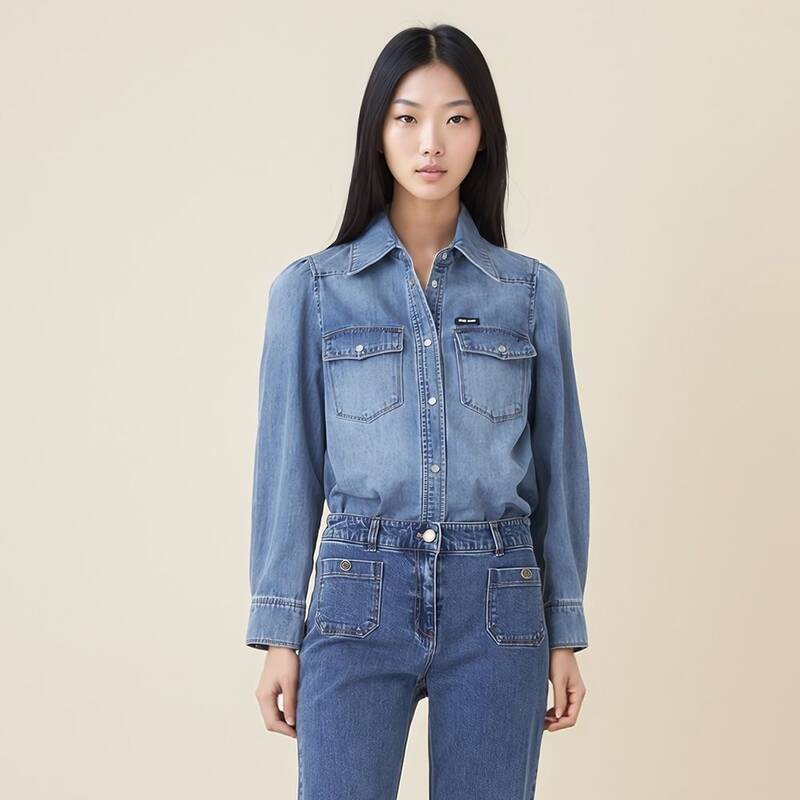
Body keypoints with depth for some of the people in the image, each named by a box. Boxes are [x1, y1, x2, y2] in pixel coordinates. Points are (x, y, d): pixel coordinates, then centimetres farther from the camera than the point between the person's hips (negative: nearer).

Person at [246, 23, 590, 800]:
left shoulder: (532, 291, 5)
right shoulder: (310, 289, 3)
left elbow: (557, 463, 8)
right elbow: (290, 464, 3)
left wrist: (565, 633, 7)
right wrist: (278, 634, 1)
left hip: (495, 608, 1)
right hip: (359, 601, -1)